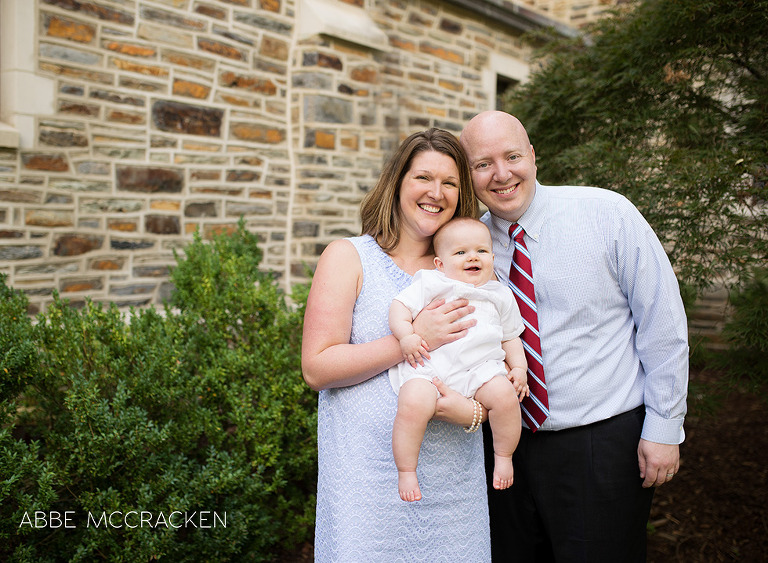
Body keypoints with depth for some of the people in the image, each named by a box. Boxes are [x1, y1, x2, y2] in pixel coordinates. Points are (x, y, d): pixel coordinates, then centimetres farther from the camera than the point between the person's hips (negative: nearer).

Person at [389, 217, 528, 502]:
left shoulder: (499, 295, 21)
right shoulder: (430, 284, 10)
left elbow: (510, 336, 28)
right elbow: (400, 307, 3)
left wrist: (519, 367, 14)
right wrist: (406, 336, -14)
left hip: (479, 367, 3)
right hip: (428, 365, -3)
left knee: (504, 394, -26)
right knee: (413, 404, -30)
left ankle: (503, 456, 1)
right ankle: (406, 471, -10)